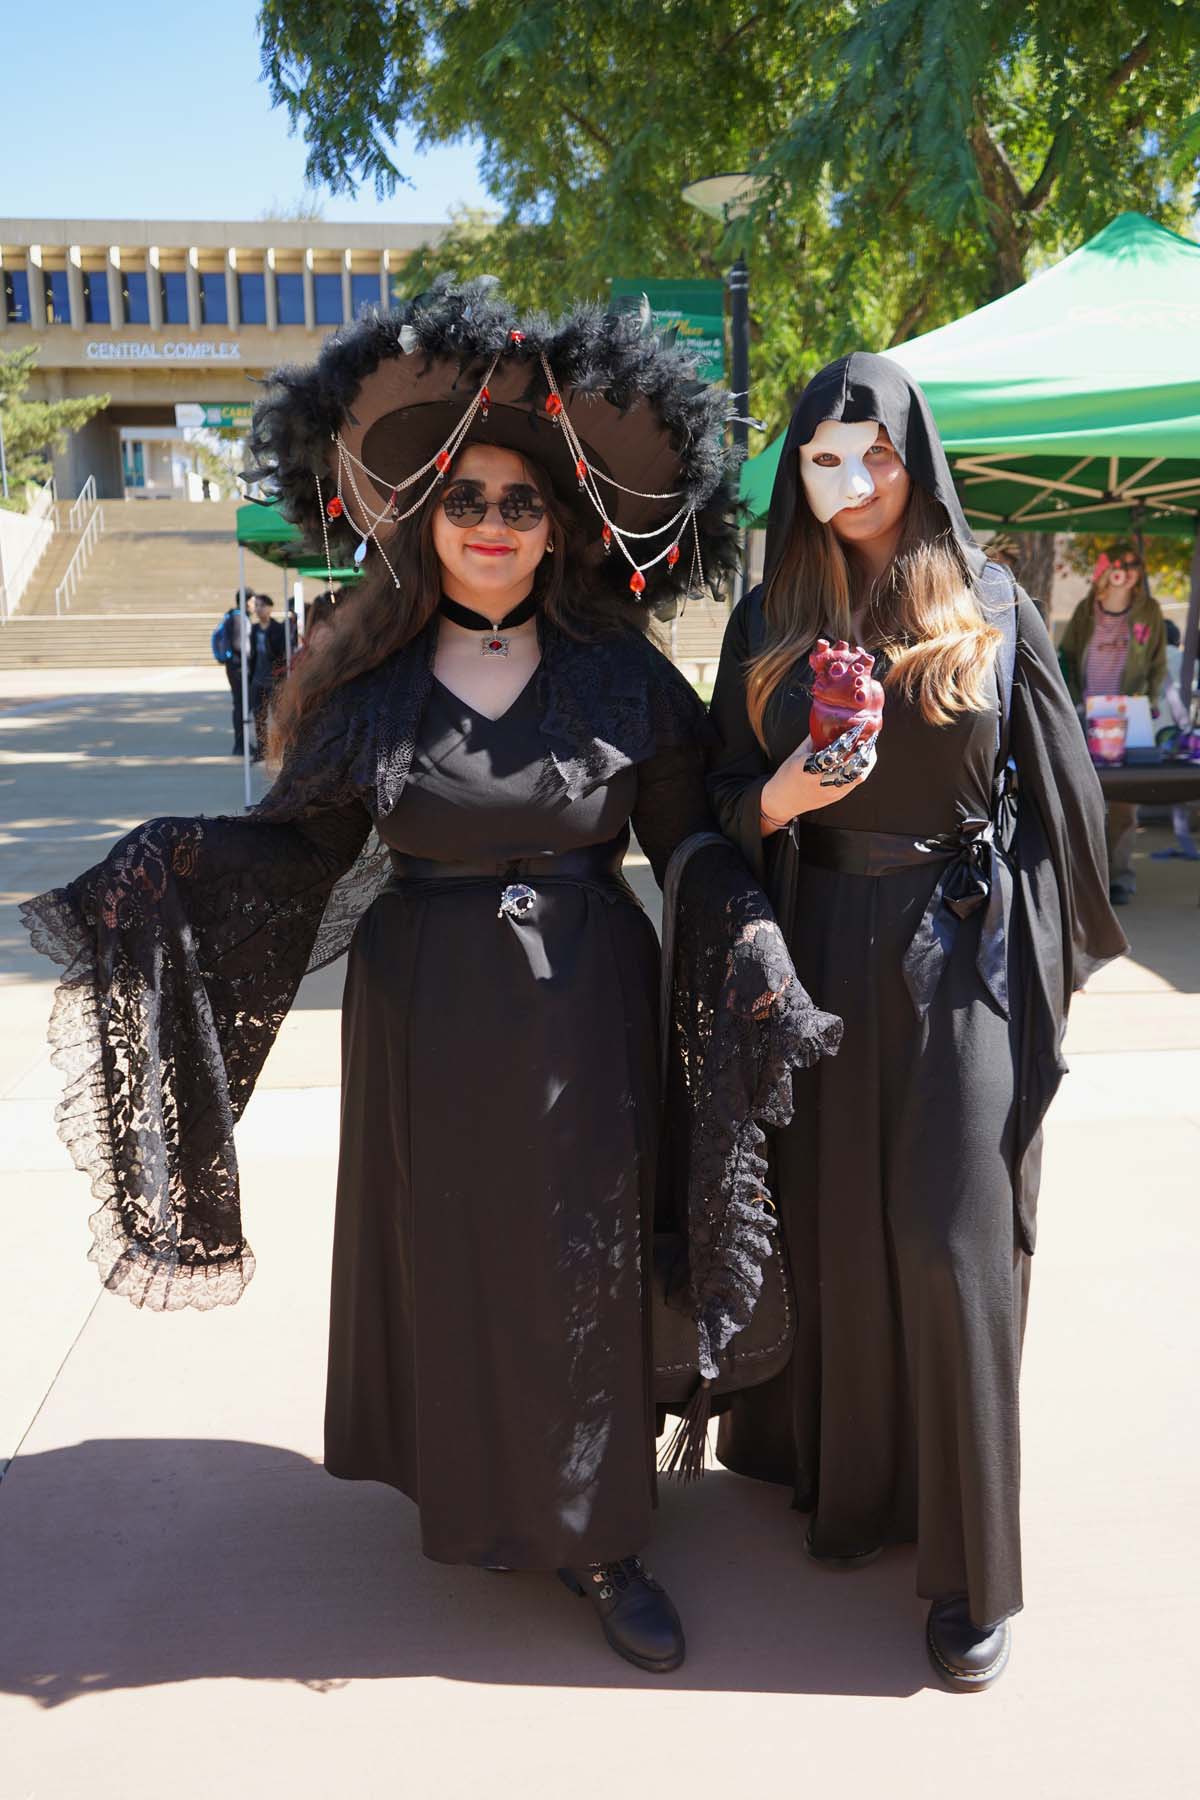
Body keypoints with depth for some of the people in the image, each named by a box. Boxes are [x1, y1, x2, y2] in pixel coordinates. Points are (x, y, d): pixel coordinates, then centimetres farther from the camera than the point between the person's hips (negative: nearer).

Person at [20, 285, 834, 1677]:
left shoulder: (621, 675, -2)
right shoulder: (371, 684, 0)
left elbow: (692, 839, 0)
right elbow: (297, 841, 0)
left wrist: (750, 951, -15)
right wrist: (158, 875, -16)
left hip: (584, 1021, 0)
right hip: (427, 1023, 1)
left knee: (583, 1268, 7)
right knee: (445, 1260, 11)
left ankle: (593, 1532, 25)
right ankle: (471, 1497, 34)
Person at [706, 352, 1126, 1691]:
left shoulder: (989, 605, 0)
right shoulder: (768, 621, 5)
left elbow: (1053, 782, 3)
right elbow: (724, 800, 7)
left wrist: (1054, 955, 1)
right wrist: (780, 799, -15)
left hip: (963, 954, -2)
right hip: (824, 952, 2)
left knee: (949, 1243, -2)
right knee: (835, 1229, 10)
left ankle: (969, 1561, 12)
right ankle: (847, 1475, 32)